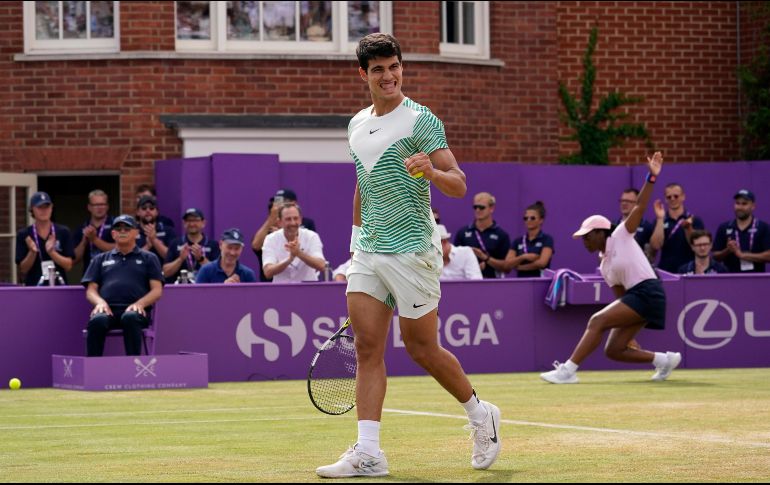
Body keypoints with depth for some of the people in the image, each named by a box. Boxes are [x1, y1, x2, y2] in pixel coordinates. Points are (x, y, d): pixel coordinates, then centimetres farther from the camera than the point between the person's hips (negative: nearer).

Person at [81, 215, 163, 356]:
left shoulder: (148, 258, 21)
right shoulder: (100, 259, 27)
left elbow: (157, 290, 11)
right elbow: (91, 290, 18)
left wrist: (139, 304, -10)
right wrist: (100, 302, -6)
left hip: (135, 310, -1)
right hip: (108, 309, 2)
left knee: (130, 318, -40)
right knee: (97, 321, -36)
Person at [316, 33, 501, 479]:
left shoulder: (420, 120, -9)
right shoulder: (357, 125, 12)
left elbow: (459, 186, -15)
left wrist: (432, 172, -35)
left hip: (412, 250, -6)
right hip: (368, 253, 6)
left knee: (422, 348, 3)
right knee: (368, 346, -4)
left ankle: (481, 415, 26)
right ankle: (368, 453, -7)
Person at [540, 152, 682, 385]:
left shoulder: (621, 237, 0)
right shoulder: (605, 266, 19)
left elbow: (640, 207, -10)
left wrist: (651, 178, -22)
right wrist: (628, 332, 12)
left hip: (648, 292, -9)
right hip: (635, 297, 9)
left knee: (597, 321, -18)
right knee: (613, 350, 4)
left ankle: (568, 370, -20)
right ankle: (665, 359, 16)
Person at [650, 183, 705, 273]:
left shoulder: (695, 220, 4)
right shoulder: (659, 221, 7)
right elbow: (655, 246, -7)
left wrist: (688, 228, -21)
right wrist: (660, 219, -12)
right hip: (665, 271, 1)